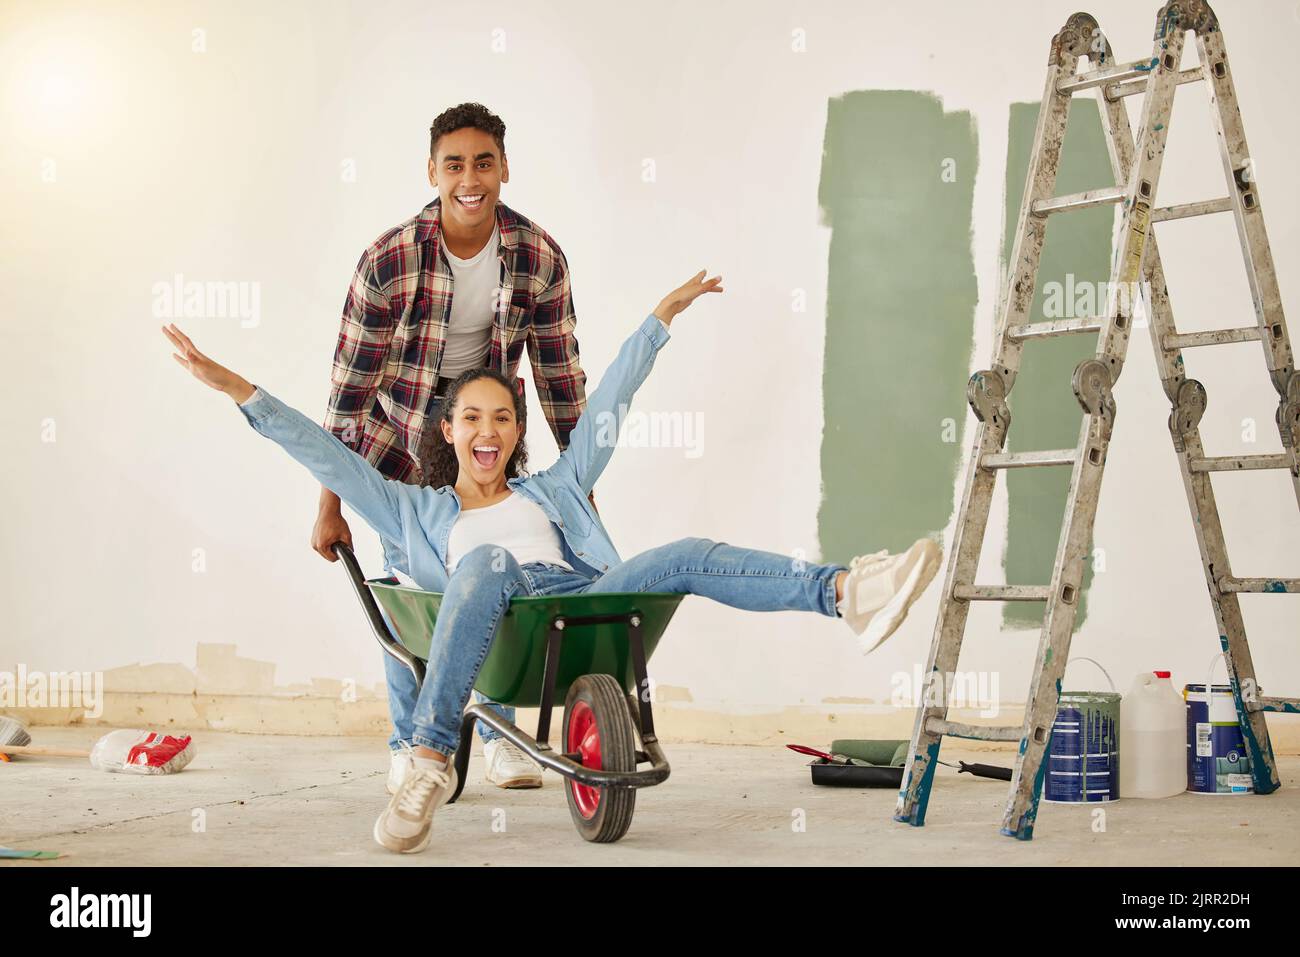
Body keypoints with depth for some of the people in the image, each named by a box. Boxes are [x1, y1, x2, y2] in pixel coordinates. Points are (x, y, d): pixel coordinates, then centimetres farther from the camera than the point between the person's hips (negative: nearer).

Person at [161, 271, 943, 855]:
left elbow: (607, 405, 35)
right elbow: (329, 456, 24)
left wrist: (661, 317, 35)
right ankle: (432, 759, -50)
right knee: (489, 560, -37)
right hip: (492, 625, -2)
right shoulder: (418, 509, 30)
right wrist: (237, 389, 18)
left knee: (684, 558, -24)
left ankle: (845, 594, -46)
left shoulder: (552, 490, 34)